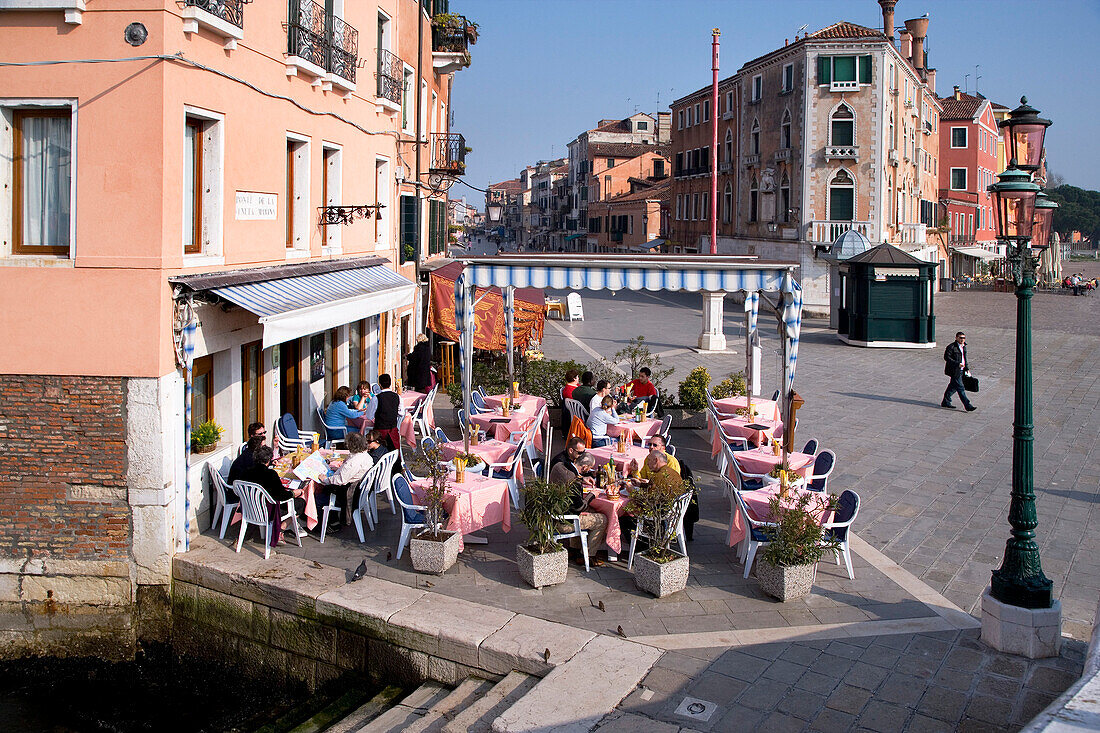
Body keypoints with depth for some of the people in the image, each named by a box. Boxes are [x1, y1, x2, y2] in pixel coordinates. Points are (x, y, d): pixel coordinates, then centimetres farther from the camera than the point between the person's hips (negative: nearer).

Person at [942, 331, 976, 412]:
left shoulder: (963, 347, 12)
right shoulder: (951, 347, -15)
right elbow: (946, 357, -18)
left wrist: (967, 368, 16)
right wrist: (957, 364, -24)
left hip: (961, 370, 9)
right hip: (954, 371, -9)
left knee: (953, 386, 16)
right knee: (960, 388, -7)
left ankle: (945, 402, 28)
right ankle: (968, 406, -8)